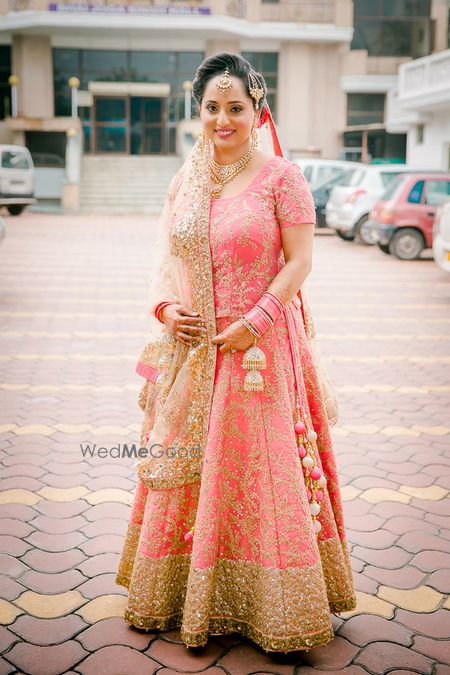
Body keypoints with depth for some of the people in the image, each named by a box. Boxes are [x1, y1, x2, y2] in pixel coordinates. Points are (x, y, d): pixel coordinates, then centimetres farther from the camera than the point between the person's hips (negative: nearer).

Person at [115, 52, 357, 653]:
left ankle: (274, 604, 17)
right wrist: (165, 307, -4)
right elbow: (166, 253, 14)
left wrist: (254, 323, -17)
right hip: (190, 348, 6)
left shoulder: (280, 176, -5)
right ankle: (181, 593, 30)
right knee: (182, 466, 12)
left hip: (257, 348, -5)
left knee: (256, 467, 0)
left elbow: (299, 260, -9)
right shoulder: (187, 179, 11)